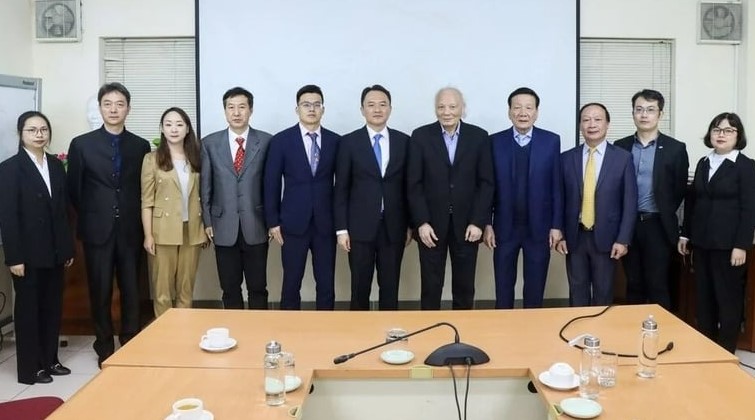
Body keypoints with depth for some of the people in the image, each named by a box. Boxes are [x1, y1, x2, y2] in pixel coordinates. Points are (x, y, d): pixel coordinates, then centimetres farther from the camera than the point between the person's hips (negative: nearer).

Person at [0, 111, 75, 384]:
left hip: (54, 251, 5)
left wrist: (68, 247, 8)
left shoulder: (56, 165, 9)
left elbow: (64, 209, 9)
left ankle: (50, 359, 26)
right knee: (28, 308, 5)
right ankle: (30, 368, 16)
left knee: (53, 306, 12)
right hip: (28, 253, -5)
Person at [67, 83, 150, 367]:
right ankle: (105, 349, 18)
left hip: (130, 231, 1)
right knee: (100, 293, 6)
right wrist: (91, 218, 6)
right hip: (98, 230, -1)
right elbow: (73, 190, 5)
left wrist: (134, 217, 4)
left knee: (131, 292, 6)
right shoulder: (82, 144, 1)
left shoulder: (141, 146, 4)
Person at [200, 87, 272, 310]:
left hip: (255, 226, -1)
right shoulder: (210, 143, 4)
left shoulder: (266, 141, 0)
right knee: (230, 288, 9)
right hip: (224, 226, 1)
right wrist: (207, 222, 1)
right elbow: (205, 186, 6)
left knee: (258, 287, 5)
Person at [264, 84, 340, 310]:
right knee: (291, 283, 6)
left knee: (326, 284, 7)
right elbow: (271, 184, 0)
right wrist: (273, 222, -3)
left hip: (325, 223, 2)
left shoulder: (335, 141, 4)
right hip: (293, 223, -1)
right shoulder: (281, 140, -1)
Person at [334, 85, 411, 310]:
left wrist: (410, 224, 7)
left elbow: (408, 186, 8)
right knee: (360, 288, 6)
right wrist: (341, 228, -5)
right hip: (360, 227, -1)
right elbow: (341, 188, -1)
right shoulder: (349, 142, 0)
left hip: (393, 227, 2)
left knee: (390, 288, 8)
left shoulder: (403, 141, 5)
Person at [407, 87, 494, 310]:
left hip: (467, 224, 1)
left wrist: (478, 222, -7)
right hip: (431, 224, -1)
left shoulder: (479, 137, 2)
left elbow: (486, 183, 0)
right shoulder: (420, 136, -1)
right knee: (430, 287, 7)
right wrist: (421, 222, -10)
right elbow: (414, 184, -3)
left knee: (465, 287, 10)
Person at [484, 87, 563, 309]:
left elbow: (557, 186, -1)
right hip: (505, 226, 0)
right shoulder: (495, 141, 0)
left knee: (535, 289, 11)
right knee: (503, 287, 11)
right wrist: (487, 224, -3)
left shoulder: (551, 141, -1)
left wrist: (556, 225, -4)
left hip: (539, 227, 0)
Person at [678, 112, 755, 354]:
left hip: (728, 244, -5)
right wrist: (685, 234, 12)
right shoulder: (703, 163, 12)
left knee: (729, 299, 3)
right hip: (702, 242, 6)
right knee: (703, 297, 11)